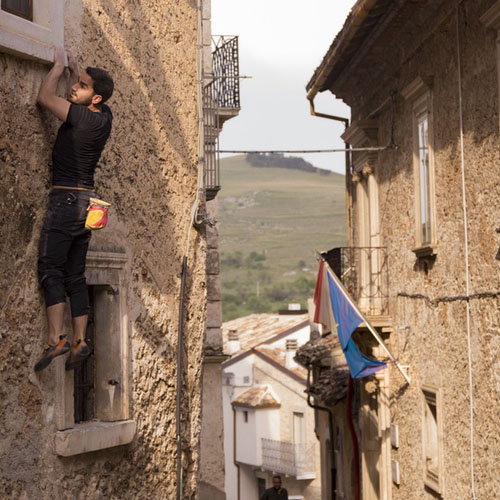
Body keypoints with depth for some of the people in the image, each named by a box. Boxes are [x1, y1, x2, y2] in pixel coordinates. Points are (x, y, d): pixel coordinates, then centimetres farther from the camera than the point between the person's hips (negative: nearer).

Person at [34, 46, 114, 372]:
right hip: (86, 201, 8)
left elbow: (45, 97, -14)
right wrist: (73, 66, 27)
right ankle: (80, 342, 8)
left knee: (50, 270, -11)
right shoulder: (104, 116, 7)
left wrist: (59, 65, -4)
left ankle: (56, 338, -22)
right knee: (75, 275, 9)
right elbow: (78, 93, 29)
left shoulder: (82, 118, -16)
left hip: (66, 199, -8)